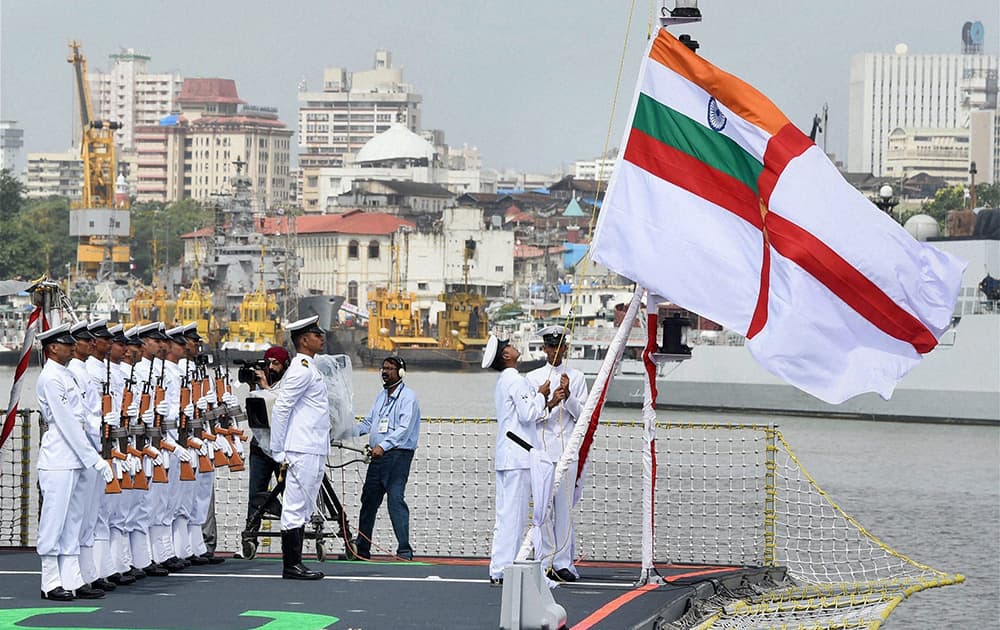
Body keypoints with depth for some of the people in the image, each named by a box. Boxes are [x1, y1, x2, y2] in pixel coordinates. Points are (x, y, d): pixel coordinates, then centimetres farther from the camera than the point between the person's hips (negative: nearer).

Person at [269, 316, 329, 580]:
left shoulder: (310, 369, 19)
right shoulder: (302, 370, -12)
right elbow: (280, 409, -16)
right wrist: (279, 452, -14)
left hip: (314, 450, 10)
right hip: (303, 452, -10)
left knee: (302, 509, 11)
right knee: (296, 508, -8)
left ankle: (295, 563, 15)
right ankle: (291, 566, -7)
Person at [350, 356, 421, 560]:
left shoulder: (408, 396, -6)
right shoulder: (382, 396, 20)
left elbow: (404, 428, -18)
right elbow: (368, 422, 23)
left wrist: (384, 446, -30)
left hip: (398, 454, -8)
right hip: (378, 455, 8)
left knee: (396, 499, -15)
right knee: (369, 498, 10)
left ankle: (404, 550, -14)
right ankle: (361, 549, 18)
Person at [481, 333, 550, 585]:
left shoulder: (503, 382, 18)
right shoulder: (516, 380, -12)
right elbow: (528, 415, -16)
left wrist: (548, 404, 15)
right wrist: (540, 395, -1)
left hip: (505, 457, 10)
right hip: (518, 456, -10)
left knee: (505, 514, 10)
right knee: (514, 514, -9)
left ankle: (498, 568, 11)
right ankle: (503, 570, -10)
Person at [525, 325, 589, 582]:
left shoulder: (577, 377, 12)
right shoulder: (533, 378, 11)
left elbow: (582, 415, 6)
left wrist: (568, 396, -12)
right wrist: (551, 402, -17)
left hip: (568, 450, 0)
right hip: (541, 449, 0)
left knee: (565, 507, -3)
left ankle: (563, 562, -1)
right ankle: (545, 561, 0)